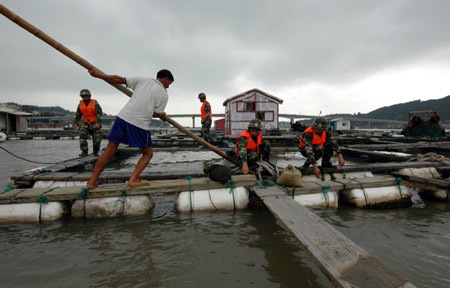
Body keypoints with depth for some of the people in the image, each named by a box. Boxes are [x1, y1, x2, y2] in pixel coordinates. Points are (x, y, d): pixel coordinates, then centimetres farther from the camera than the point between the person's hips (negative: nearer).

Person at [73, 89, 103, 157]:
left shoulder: (95, 103, -11)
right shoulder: (80, 104, 3)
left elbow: (99, 114, -20)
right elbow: (78, 115, 9)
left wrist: (98, 123, -33)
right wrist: (75, 123, -2)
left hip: (95, 124, -3)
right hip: (86, 124, 3)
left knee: (97, 139, 0)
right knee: (82, 136, -16)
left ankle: (96, 152, 21)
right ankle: (84, 152, -10)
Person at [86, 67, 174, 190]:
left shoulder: (142, 80, 14)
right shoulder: (164, 94, 6)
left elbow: (119, 79, 10)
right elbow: (156, 113, 5)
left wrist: (98, 74, 18)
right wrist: (163, 116, 26)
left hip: (123, 116, 4)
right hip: (140, 124, -4)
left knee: (109, 151, 12)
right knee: (148, 153, 15)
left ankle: (92, 181, 16)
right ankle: (133, 180, 0)